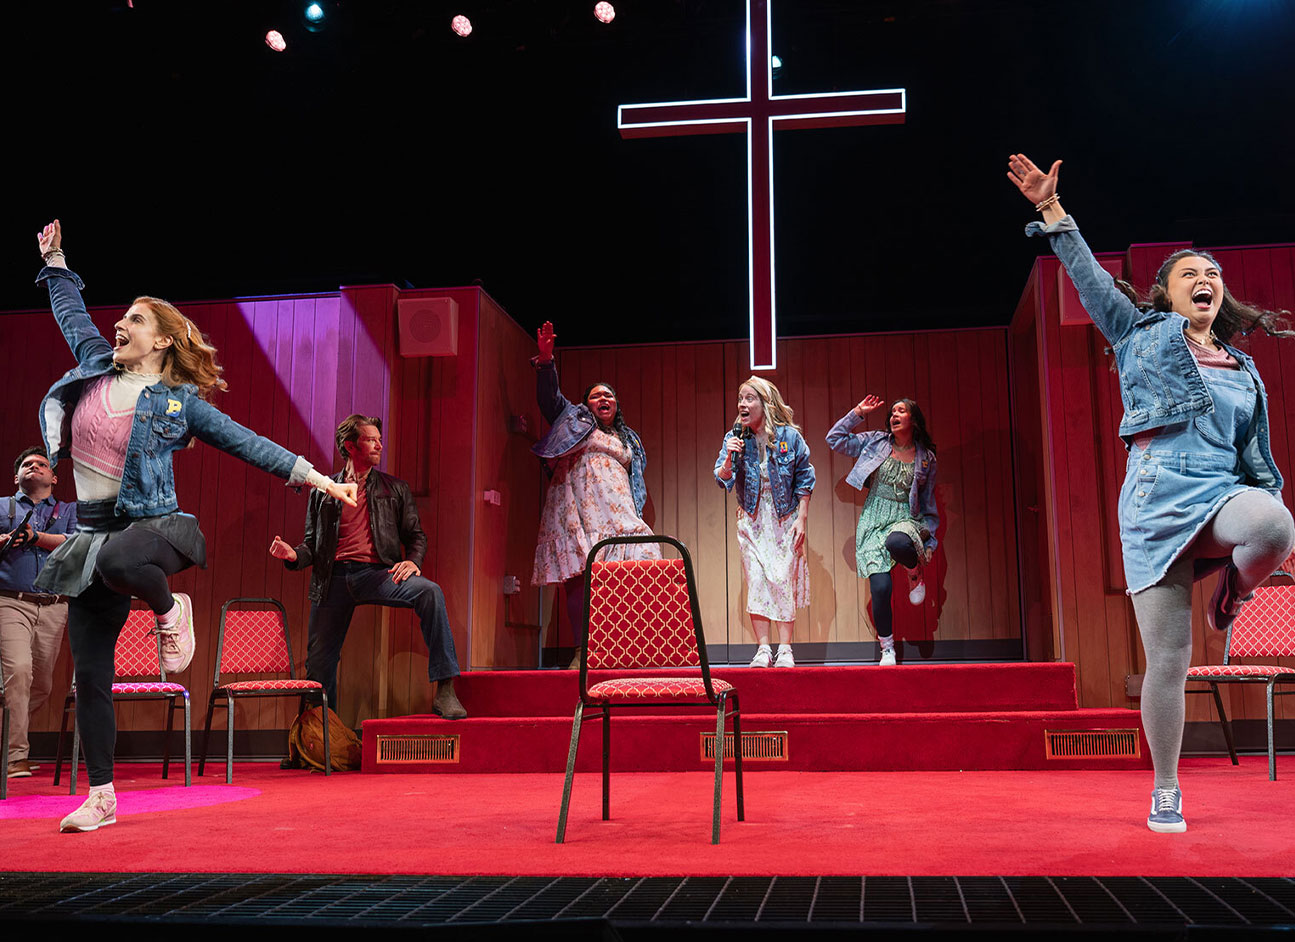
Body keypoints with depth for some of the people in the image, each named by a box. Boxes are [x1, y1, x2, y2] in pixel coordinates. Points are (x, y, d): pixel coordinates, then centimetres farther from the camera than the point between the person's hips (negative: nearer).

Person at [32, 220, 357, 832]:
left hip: (152, 524, -5)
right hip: (91, 534, 5)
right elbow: (70, 311, 29)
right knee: (89, 672, 2)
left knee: (118, 560, -44)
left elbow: (248, 444, 2)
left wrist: (318, 478, -2)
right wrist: (54, 260, 35)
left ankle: (169, 611, -10)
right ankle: (101, 797, 12)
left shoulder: (180, 401, 1)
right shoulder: (97, 366, 12)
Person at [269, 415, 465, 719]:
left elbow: (416, 535, 15)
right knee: (319, 660, 0)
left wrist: (413, 560, -7)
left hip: (376, 573, -1)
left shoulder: (395, 489, 17)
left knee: (430, 591, -29)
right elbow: (311, 543, 17)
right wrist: (294, 555, -5)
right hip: (334, 577, 1)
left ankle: (444, 692, -31)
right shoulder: (323, 491, 18)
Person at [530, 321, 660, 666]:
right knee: (580, 576, -11)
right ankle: (583, 649, -10)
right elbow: (550, 396, 4)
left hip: (617, 514, 3)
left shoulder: (629, 440, 27)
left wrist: (635, 513, 12)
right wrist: (546, 360, -11)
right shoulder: (575, 419, 17)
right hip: (579, 510, -3)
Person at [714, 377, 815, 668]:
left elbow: (804, 479, 0)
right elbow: (723, 480, -5)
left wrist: (801, 519, -4)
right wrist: (729, 459, -25)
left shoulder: (789, 436, -6)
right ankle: (763, 650, 1)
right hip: (752, 518, 2)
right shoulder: (735, 438, -1)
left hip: (785, 518, -2)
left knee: (784, 580, -6)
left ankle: (785, 650, 1)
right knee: (756, 581, -4)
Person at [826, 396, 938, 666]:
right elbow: (835, 440, 6)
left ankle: (915, 573, -3)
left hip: (906, 519, -1)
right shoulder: (876, 442, 8)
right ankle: (887, 649, 6)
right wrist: (858, 412, 4)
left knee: (896, 542, -40)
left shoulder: (926, 458, 8)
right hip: (874, 521, 1)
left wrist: (928, 537, 8)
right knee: (881, 587, -13)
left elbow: (928, 502, 14)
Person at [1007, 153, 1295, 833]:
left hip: (1224, 493, 2)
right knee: (1167, 660, -4)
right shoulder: (1142, 335, 13)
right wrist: (1051, 210, -4)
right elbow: (1090, 277, 3)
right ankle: (1166, 792, 14)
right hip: (1156, 501, -2)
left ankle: (1230, 595, -2)